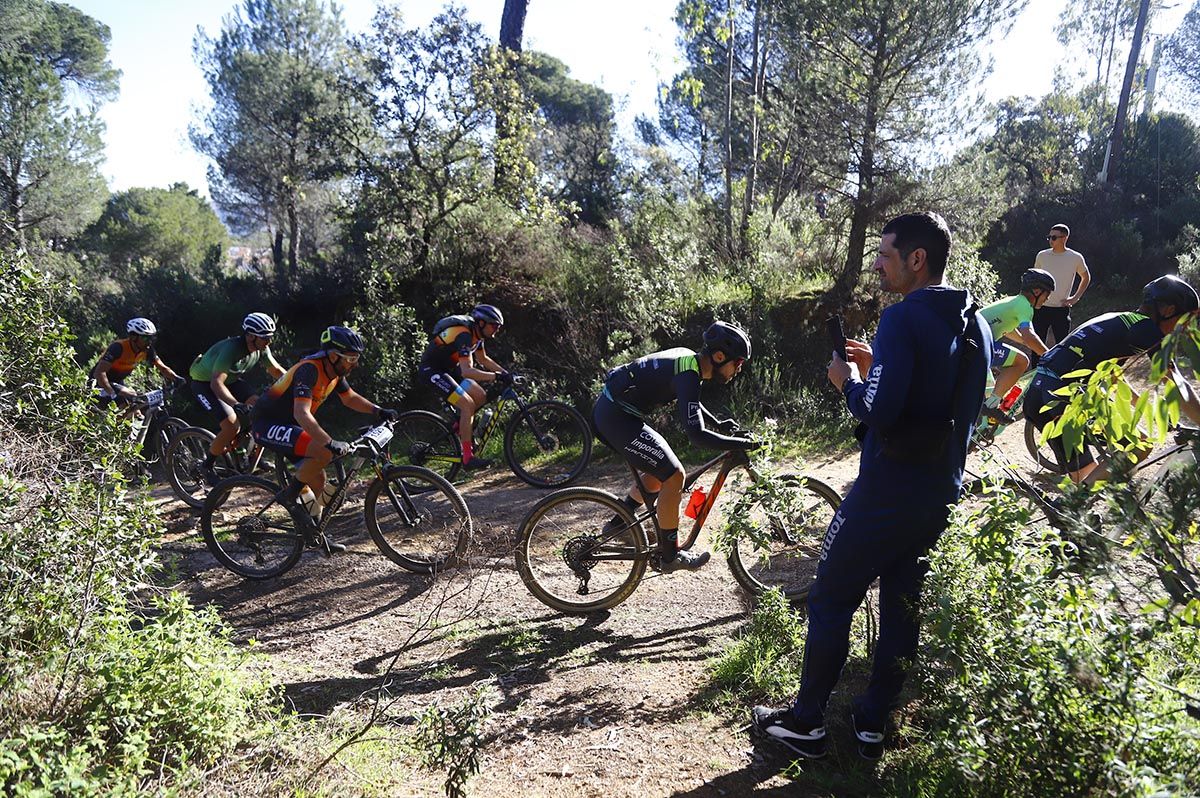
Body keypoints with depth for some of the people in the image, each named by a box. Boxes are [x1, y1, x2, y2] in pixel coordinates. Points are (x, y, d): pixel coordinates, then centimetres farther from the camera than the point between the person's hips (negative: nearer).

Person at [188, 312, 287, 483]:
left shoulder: (261, 348, -14)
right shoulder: (231, 349, -36)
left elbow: (277, 371, -2)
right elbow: (217, 383, -43)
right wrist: (236, 404, -58)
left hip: (230, 380, 7)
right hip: (204, 383, -7)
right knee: (232, 426, -23)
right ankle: (207, 466, -1)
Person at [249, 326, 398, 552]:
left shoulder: (334, 371, 0)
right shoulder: (309, 370, -27)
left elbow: (350, 398, 16)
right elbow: (302, 413, -39)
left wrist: (378, 411, 0)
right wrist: (330, 442, -49)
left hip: (286, 424, 9)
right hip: (267, 425, -9)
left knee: (317, 478, 5)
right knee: (324, 452, -29)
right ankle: (291, 492, -8)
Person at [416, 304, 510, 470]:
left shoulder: (476, 332, 2)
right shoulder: (464, 334, -27)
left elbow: (482, 358, 18)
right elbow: (466, 371, -37)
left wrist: (504, 372, 7)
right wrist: (496, 377, -42)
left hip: (447, 368, 10)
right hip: (431, 370, -10)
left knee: (481, 397, 1)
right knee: (468, 404, -21)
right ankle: (468, 457, -17)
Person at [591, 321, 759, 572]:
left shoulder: (688, 358, 8)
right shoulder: (688, 375, -21)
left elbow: (689, 402, 29)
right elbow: (697, 435, -29)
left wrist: (718, 424, 27)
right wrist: (743, 444, -22)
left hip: (609, 411, 10)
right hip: (617, 417, -10)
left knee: (658, 474, 19)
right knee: (674, 476, -8)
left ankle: (617, 525, 30)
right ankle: (669, 556, 3)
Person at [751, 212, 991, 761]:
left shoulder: (903, 318, -20)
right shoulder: (975, 324, 9)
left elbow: (878, 411, -26)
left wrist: (849, 381, -7)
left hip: (889, 488, -8)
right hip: (943, 490, 8)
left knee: (831, 598, 5)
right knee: (903, 601, 16)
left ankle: (807, 722, 16)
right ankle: (873, 723, 27)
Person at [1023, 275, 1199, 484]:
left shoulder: (1115, 319, 25)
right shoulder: (1147, 329, 0)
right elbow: (1175, 384, -3)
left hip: (1034, 396, 9)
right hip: (1064, 396, -9)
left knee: (1083, 478, 20)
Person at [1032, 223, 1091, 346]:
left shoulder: (1076, 258, -2)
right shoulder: (1042, 256, 2)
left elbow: (1086, 277, 15)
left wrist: (1076, 297, 6)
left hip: (1062, 310, -1)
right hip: (1041, 308, 1)